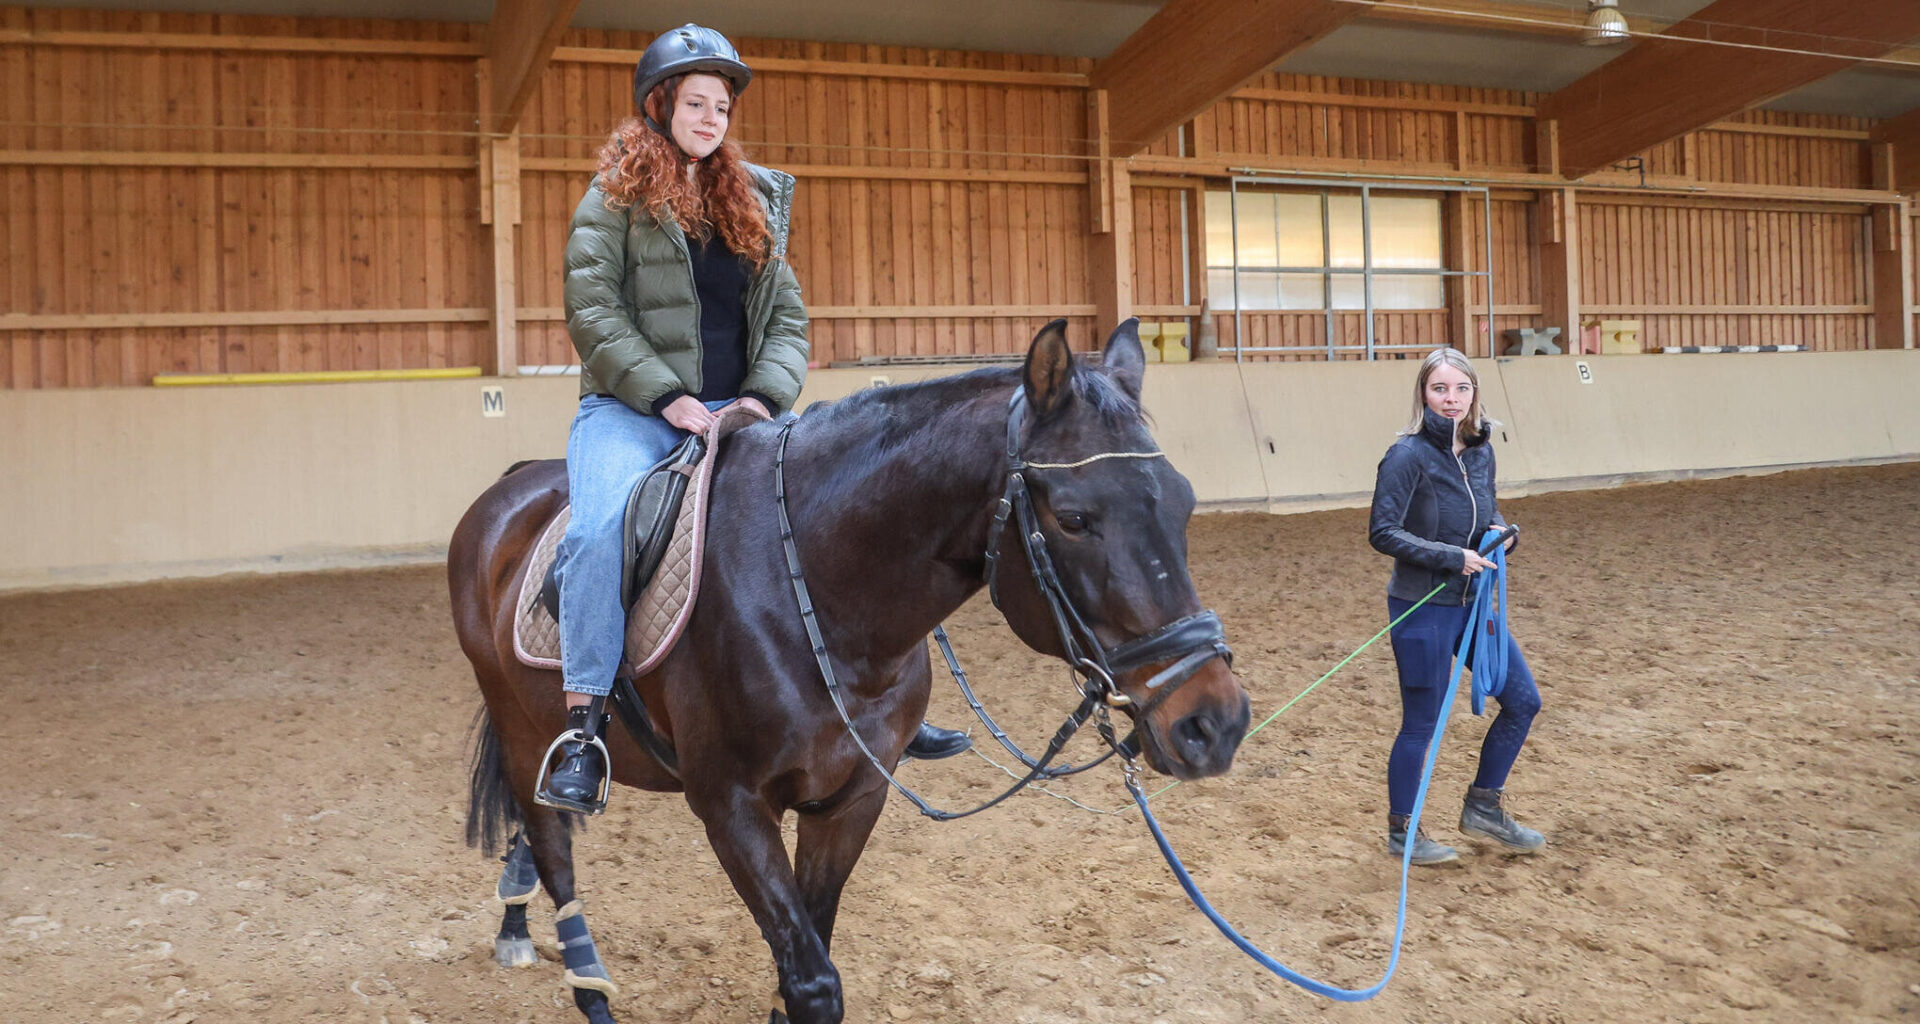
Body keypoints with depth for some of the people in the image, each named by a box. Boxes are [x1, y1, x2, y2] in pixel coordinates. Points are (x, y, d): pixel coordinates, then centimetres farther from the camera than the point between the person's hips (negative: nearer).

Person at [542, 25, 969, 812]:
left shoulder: (756, 200, 18)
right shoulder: (614, 200, 4)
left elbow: (787, 316, 12)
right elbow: (593, 312, -7)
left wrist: (765, 395, -7)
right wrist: (667, 396, -18)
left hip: (736, 412, 4)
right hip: (632, 411, -4)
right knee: (601, 527, -32)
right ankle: (581, 729, -26)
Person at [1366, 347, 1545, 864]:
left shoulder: (1481, 452, 4)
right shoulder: (1409, 455, -17)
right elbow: (1383, 532, -20)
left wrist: (1502, 531, -4)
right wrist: (1452, 557, -23)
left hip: (1474, 602, 7)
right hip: (1422, 609, -7)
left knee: (1523, 700, 13)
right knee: (1421, 723, 4)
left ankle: (1483, 806, 30)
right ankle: (1401, 832, 22)